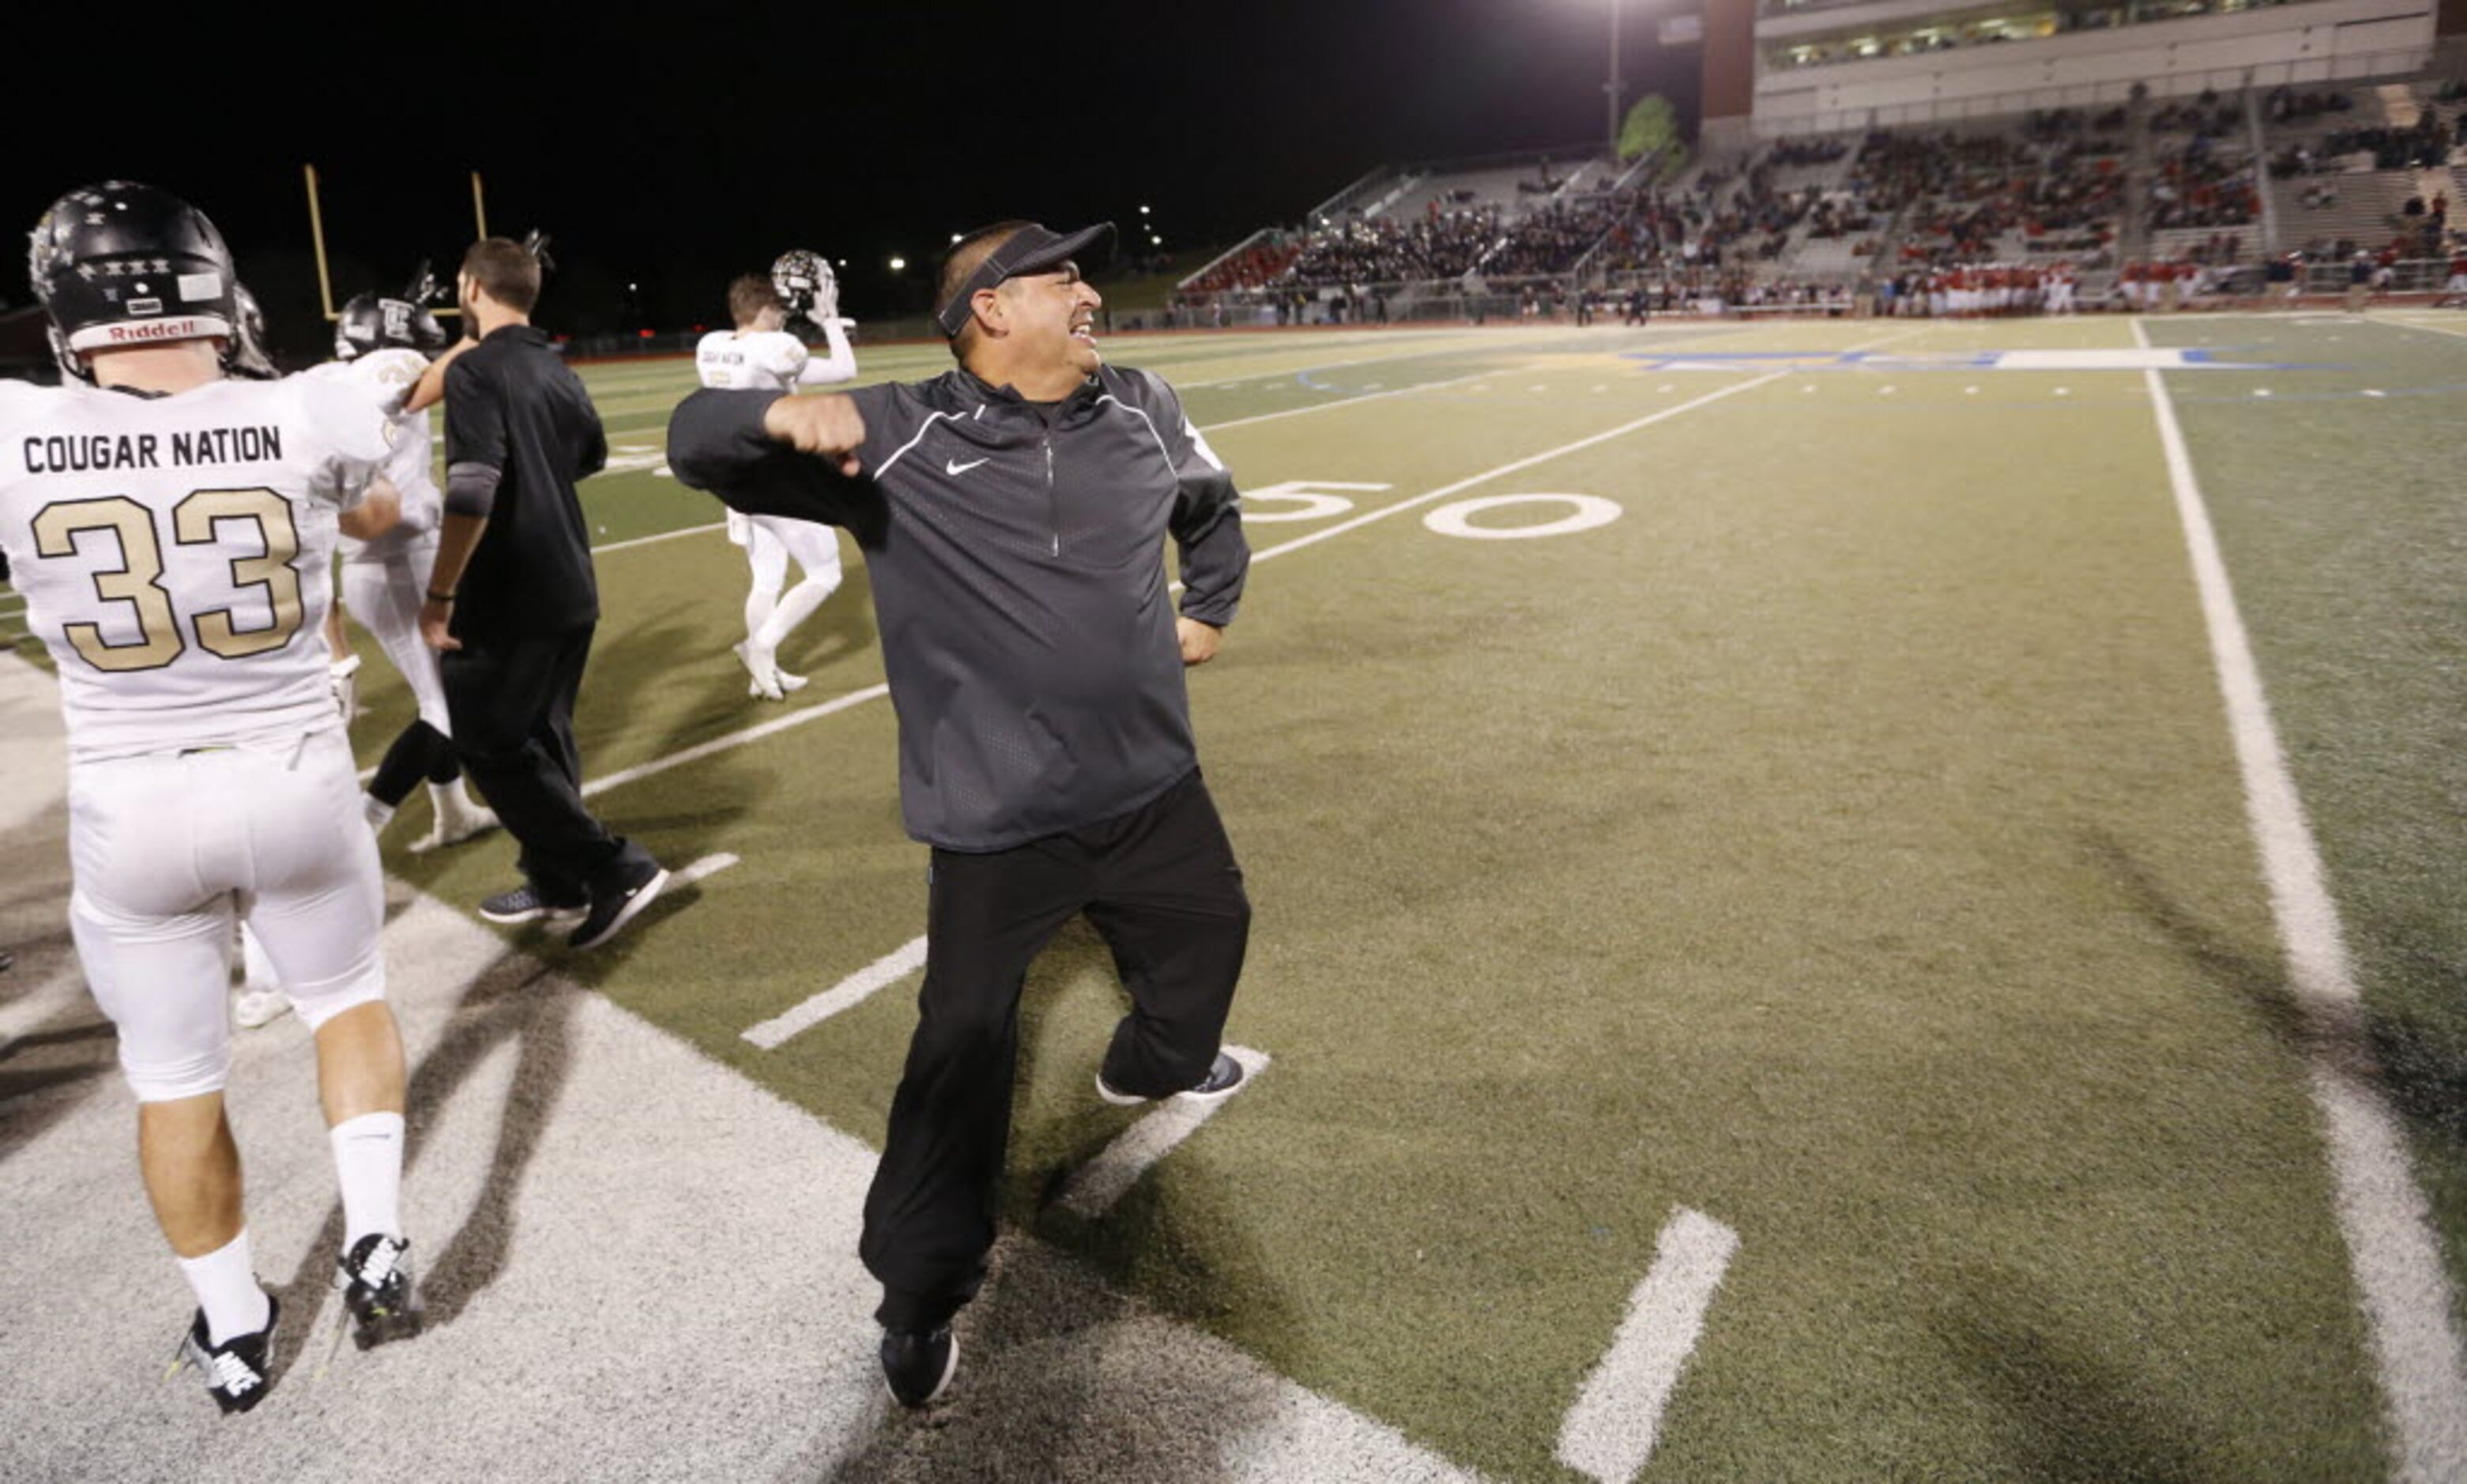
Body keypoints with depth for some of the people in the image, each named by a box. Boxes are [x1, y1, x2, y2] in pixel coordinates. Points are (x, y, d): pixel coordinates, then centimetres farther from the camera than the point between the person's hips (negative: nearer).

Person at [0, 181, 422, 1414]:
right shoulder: (307, 419, -13)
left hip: (130, 807, 0)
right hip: (297, 780, 0)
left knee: (173, 1079, 17)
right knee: (347, 996, 26)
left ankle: (234, 1336, 32)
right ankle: (375, 1244, 21)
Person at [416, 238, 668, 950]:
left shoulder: (477, 369, -14)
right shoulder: (559, 371, 10)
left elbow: (472, 491, -25)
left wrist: (439, 592, -21)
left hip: (508, 598, -8)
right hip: (571, 589, 8)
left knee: (489, 745, 1)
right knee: (543, 736, 17)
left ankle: (616, 868, -1)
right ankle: (557, 884, 24)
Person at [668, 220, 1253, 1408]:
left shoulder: (1142, 412, 1)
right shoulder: (899, 437, -14)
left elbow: (1211, 501, 22)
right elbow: (696, 441, -15)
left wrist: (1208, 609, 18)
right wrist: (783, 412, -35)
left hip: (1151, 782, 6)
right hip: (997, 818, -6)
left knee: (1208, 924, 27)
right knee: (964, 1050, -1)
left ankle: (1155, 1064, 61)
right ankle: (919, 1293, 20)